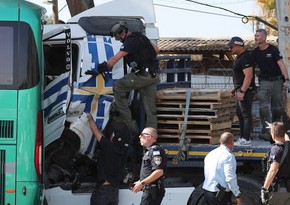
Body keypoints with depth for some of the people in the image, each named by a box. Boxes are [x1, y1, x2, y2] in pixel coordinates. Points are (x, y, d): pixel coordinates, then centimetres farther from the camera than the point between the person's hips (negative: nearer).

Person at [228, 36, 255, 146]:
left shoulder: (245, 58, -18)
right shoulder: (240, 57, 16)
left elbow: (248, 76, -24)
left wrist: (242, 91, -26)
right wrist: (236, 89, 24)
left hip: (246, 90, -11)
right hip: (241, 89, 11)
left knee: (246, 114, -9)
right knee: (239, 113, 15)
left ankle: (246, 139, -8)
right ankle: (243, 137, 21)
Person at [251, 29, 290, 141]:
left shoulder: (273, 49, -9)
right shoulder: (255, 52, 3)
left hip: (277, 81, -2)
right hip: (264, 81, 2)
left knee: (277, 107, 5)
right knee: (264, 106, -15)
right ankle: (266, 131, -17)